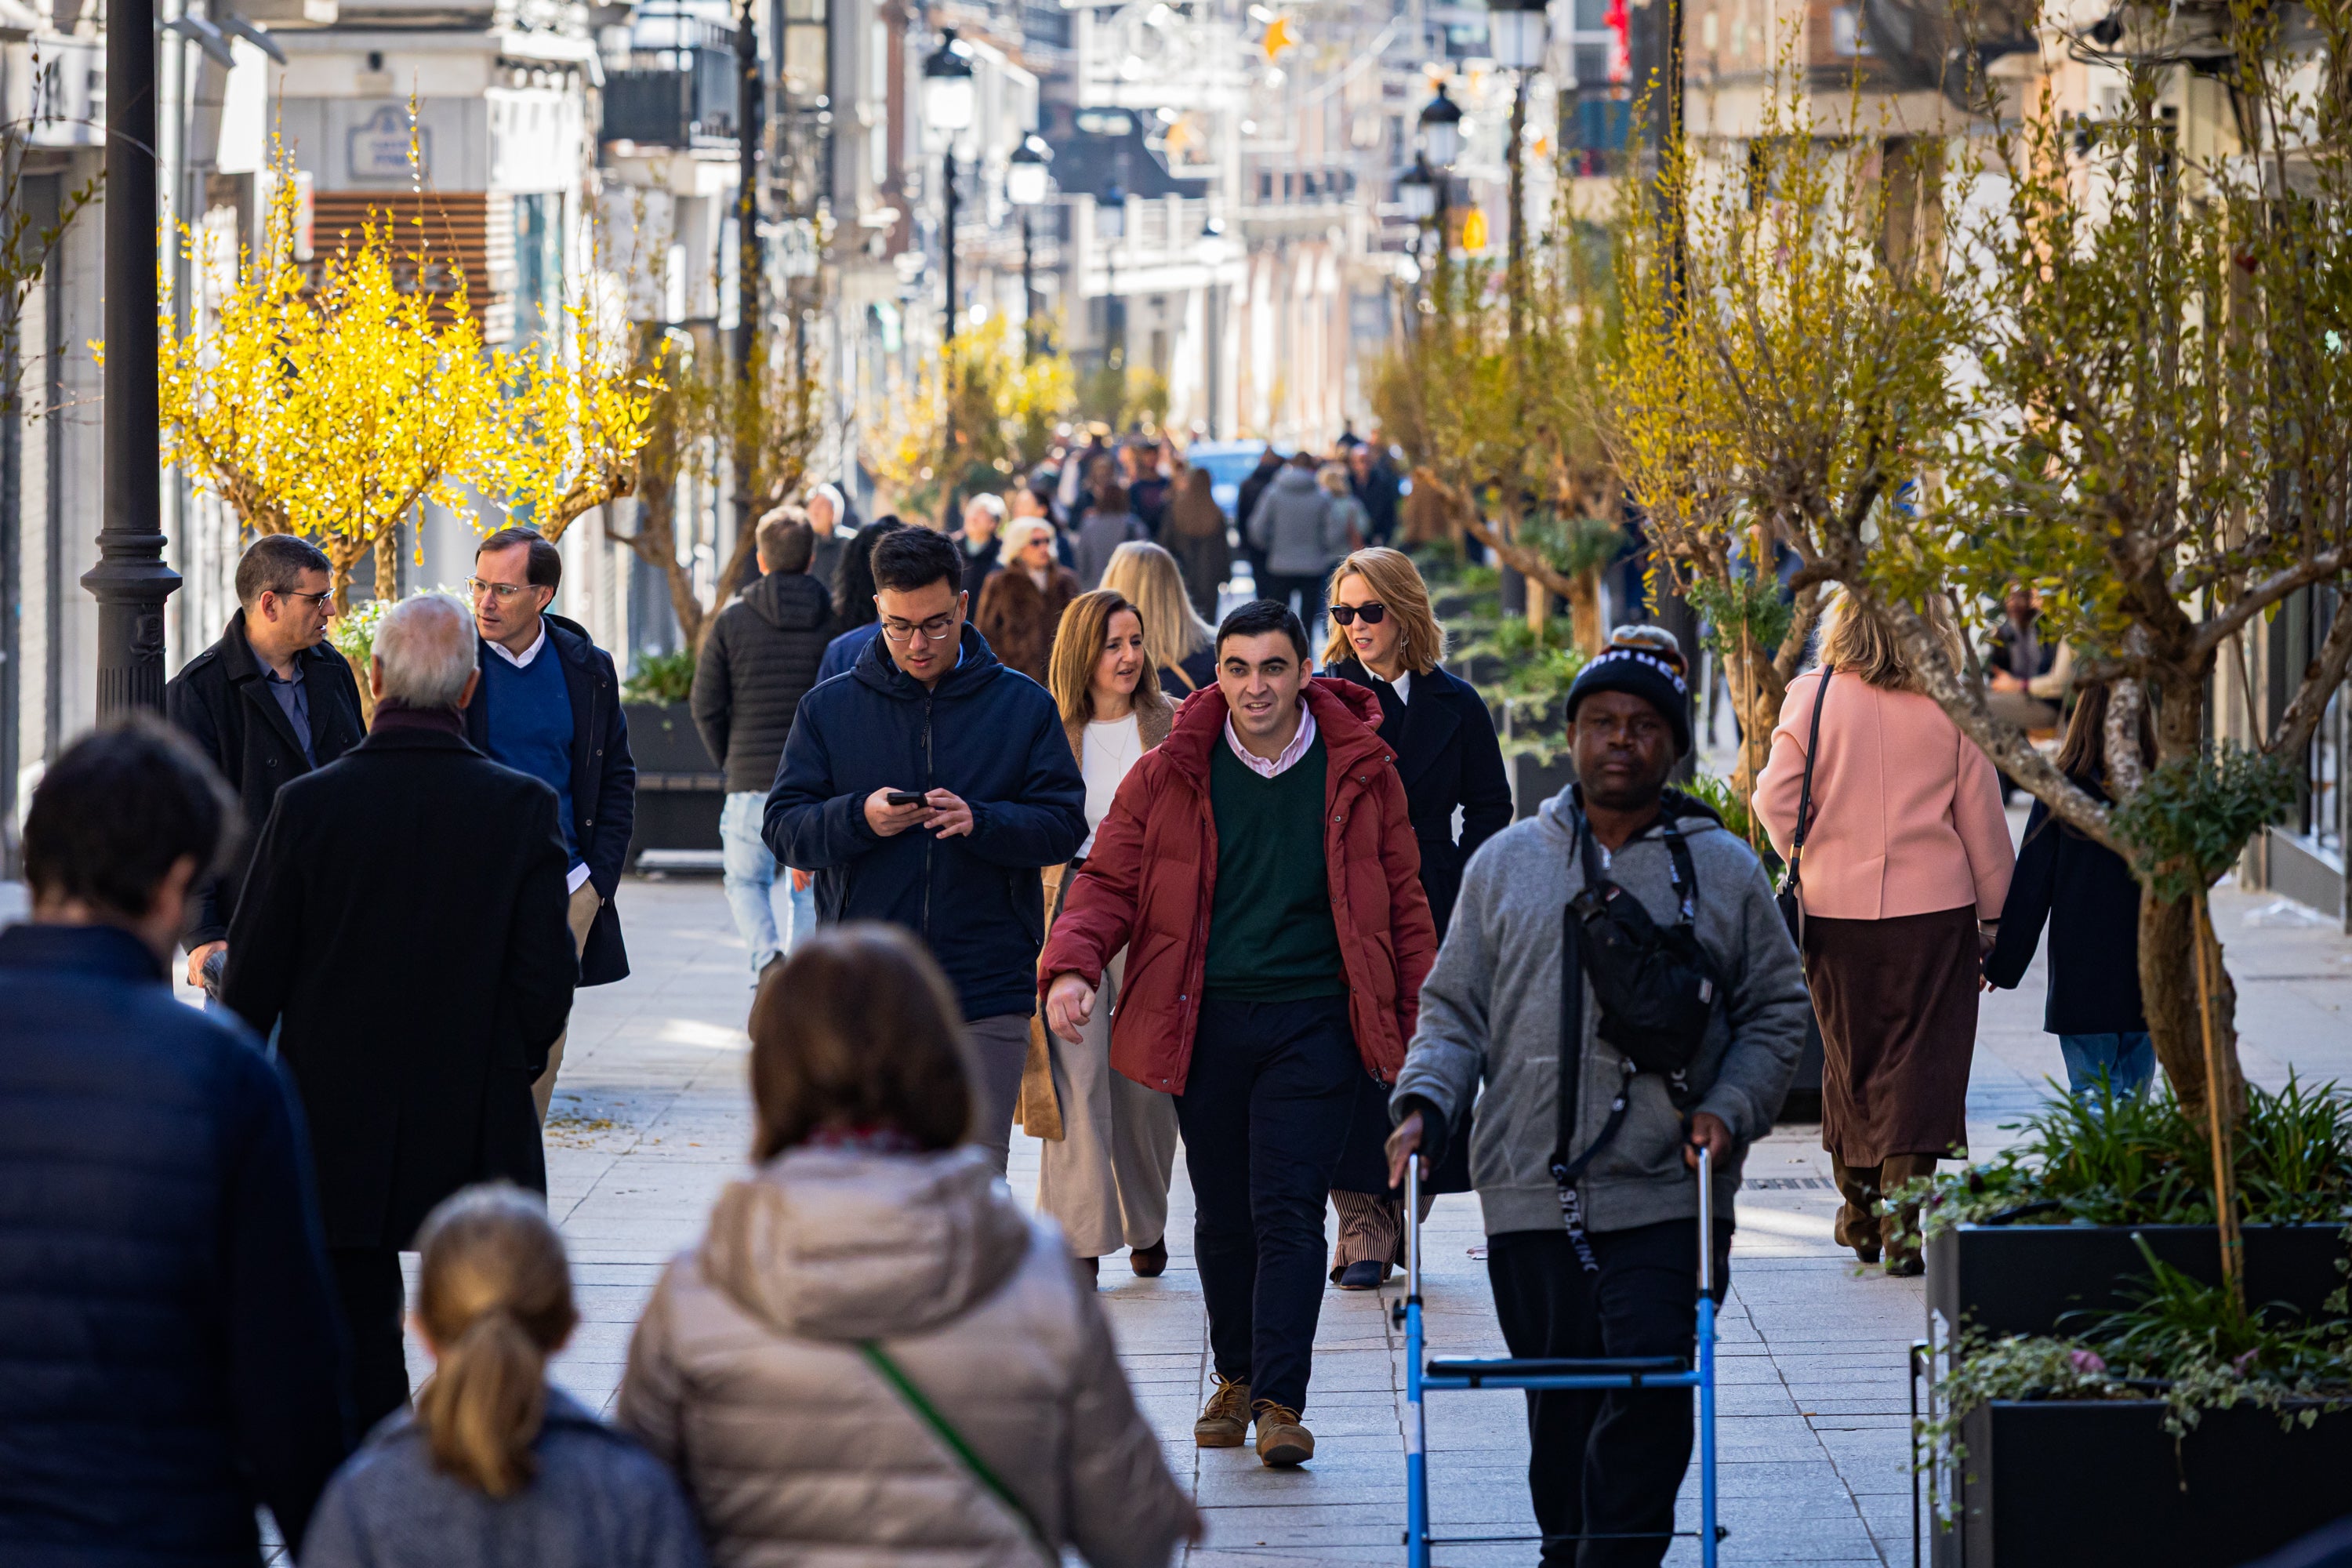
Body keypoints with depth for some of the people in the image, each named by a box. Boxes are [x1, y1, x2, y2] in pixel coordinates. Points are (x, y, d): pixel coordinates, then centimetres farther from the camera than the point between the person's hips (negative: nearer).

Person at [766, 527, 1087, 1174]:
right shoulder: (828, 709, 7)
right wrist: (858, 818, -17)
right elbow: (784, 828, 3)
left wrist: (980, 822, -18)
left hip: (986, 993, -1)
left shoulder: (1023, 705, 5)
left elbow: (1064, 825, 0)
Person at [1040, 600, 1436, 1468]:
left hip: (1315, 1022, -2)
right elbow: (1109, 880, 5)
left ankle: (1280, 1400, -10)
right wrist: (1073, 966, -14)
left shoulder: (1358, 771, 3)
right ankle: (1236, 1378, 28)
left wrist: (1421, 1024, 8)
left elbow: (1402, 900, 10)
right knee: (1223, 1217, 11)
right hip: (1206, 1021, 2)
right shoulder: (1170, 775, 3)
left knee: (1288, 1210, -10)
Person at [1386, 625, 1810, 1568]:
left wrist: (1730, 1108, -5)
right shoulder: (1505, 865, 11)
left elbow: (1777, 1010, 11)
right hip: (1530, 1196, 2)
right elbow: (1453, 1008, 14)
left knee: (1650, 1392, -13)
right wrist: (1425, 1104, -3)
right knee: (1559, 1409, 6)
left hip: (1664, 1198, -2)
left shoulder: (1723, 871, 7)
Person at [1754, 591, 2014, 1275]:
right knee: (1921, 1064, 0)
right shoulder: (1951, 706, -4)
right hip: (1933, 910, -1)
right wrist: (1992, 918, 11)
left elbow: (1775, 799, -3)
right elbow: (1982, 820, 1)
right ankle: (1905, 1221, -9)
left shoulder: (1812, 697, -5)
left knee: (1850, 1061, 15)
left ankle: (1860, 1215, 24)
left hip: (1836, 910, 1)